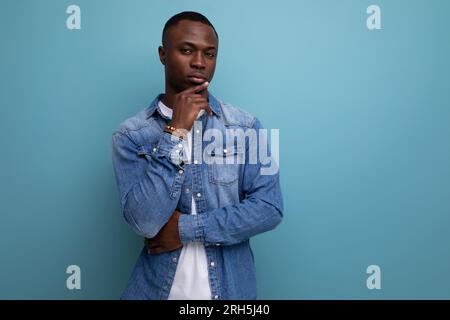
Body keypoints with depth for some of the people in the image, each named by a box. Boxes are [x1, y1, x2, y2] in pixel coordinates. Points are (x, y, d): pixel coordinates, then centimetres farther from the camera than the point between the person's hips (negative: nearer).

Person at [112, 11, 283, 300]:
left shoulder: (246, 126, -6)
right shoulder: (131, 134, -8)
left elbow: (270, 209, -13)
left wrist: (186, 228, -16)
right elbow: (145, 222, -19)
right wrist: (175, 132, -22)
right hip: (157, 287, -1)